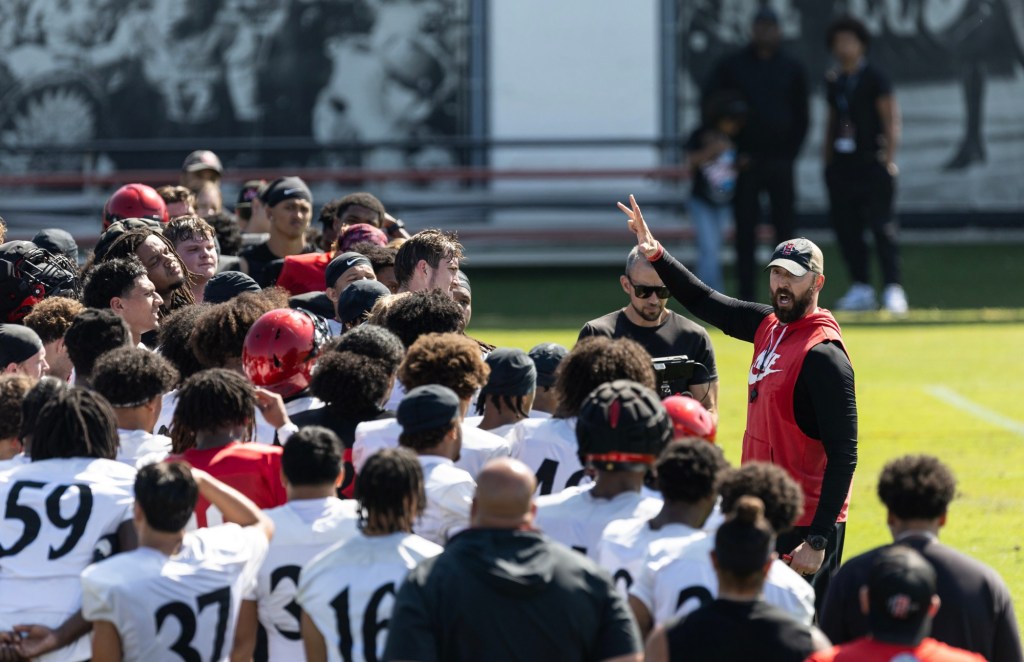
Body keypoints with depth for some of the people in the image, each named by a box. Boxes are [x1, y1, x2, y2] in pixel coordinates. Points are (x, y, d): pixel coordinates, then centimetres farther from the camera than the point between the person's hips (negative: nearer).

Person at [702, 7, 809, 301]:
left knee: (785, 227, -1)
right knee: (745, 230, -1)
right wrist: (733, 154, -3)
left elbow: (802, 118, 12)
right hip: (745, 163, -1)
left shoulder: (792, 69, 9)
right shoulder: (730, 66, 4)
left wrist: (789, 153, 1)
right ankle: (746, 296, 1)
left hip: (780, 161, 1)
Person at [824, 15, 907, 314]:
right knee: (845, 226, 5)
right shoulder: (833, 81, 13)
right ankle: (861, 289, 13)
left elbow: (891, 118, -7)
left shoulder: (874, 78, -5)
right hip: (842, 164, 6)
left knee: (881, 226, -9)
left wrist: (888, 158, -13)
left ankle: (893, 288, -8)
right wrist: (827, 159, 14)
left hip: (871, 163, -6)